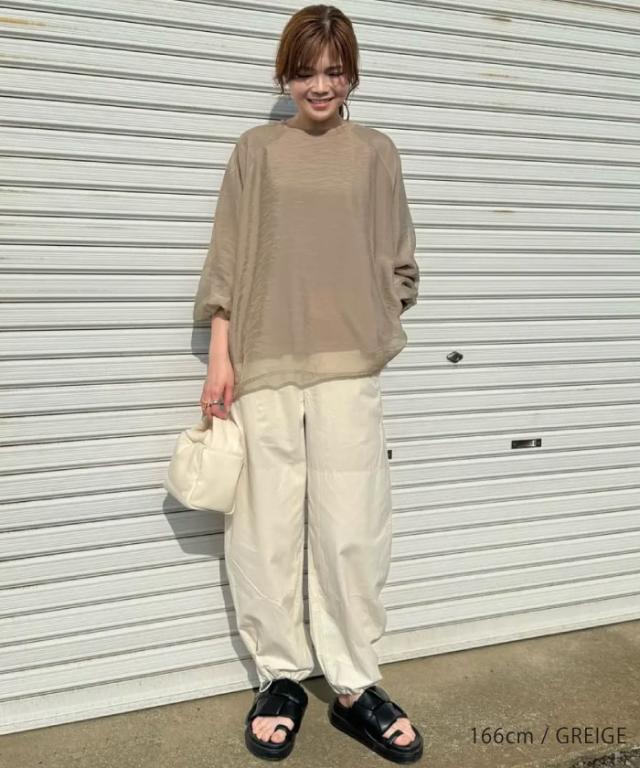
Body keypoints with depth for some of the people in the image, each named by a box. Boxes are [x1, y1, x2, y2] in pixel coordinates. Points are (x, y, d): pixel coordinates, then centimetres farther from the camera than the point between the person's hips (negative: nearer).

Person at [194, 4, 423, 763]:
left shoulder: (376, 152, 12)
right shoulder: (256, 149, 10)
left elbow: (399, 264, 15)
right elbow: (226, 260, 6)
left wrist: (374, 330, 3)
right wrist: (220, 356, -1)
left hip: (346, 365, 0)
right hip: (261, 363, 0)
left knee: (350, 529, -2)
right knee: (265, 528, 2)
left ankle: (354, 687, 12)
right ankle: (281, 678, 18)